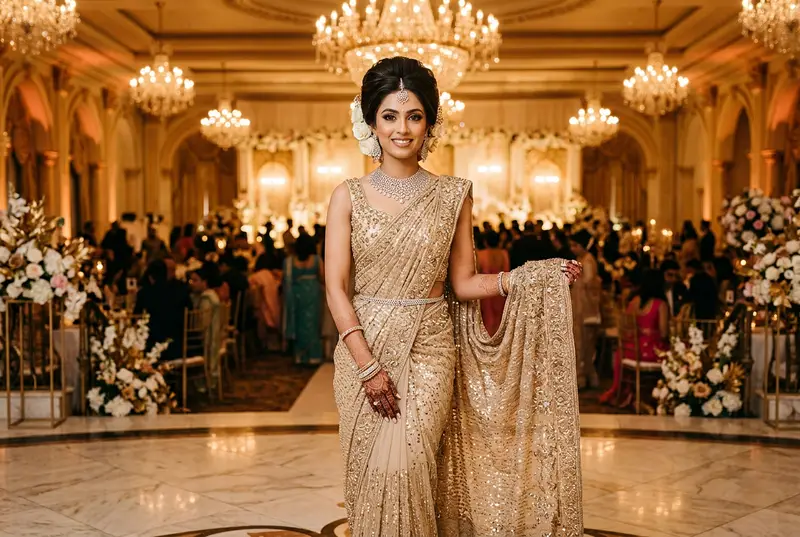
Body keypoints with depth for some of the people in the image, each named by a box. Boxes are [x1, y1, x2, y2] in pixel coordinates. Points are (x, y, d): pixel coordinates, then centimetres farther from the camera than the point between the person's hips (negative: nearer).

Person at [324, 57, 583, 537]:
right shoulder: (349, 196, 1)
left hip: (429, 350, -1)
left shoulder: (453, 195, 2)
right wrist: (368, 366, -12)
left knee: (405, 466, -13)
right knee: (372, 474, 3)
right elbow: (336, 288, -5)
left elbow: (463, 284, 4)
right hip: (363, 348, 1)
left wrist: (524, 279, -12)